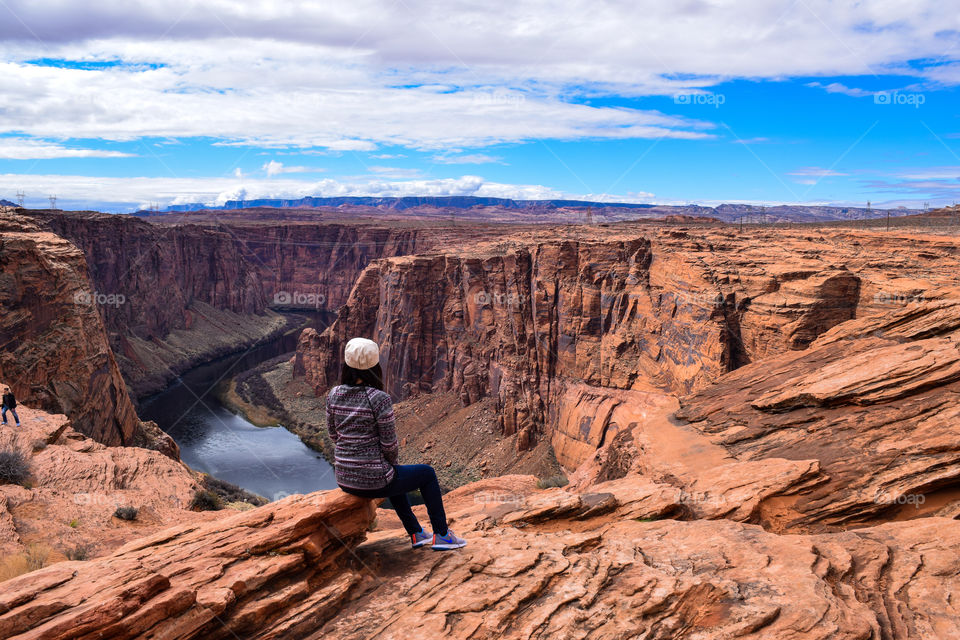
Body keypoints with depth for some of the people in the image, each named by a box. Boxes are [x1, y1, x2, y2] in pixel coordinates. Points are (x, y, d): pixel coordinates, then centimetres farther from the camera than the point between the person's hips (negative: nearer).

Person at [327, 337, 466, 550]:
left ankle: (416, 533, 45)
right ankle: (441, 535, 29)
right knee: (427, 473, 20)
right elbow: (390, 443, -14)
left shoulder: (334, 395, -3)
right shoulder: (379, 399, -20)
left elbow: (333, 433, 9)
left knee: (393, 475, 37)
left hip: (345, 479, 6)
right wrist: (393, 461, 7)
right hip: (373, 481, -6)